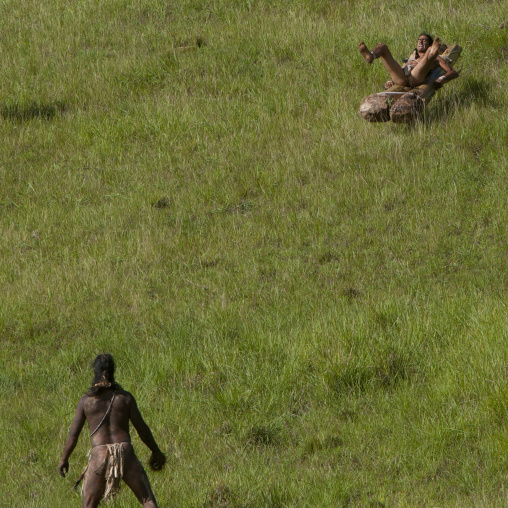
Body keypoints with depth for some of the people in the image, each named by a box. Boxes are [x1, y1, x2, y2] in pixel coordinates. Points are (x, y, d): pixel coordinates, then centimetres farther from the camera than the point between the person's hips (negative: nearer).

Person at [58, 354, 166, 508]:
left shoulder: (86, 401, 3)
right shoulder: (125, 397, 4)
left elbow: (73, 434, 4)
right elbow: (142, 428, 6)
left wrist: (64, 459, 18)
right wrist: (156, 451, 20)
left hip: (99, 455, 0)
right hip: (125, 452, 0)